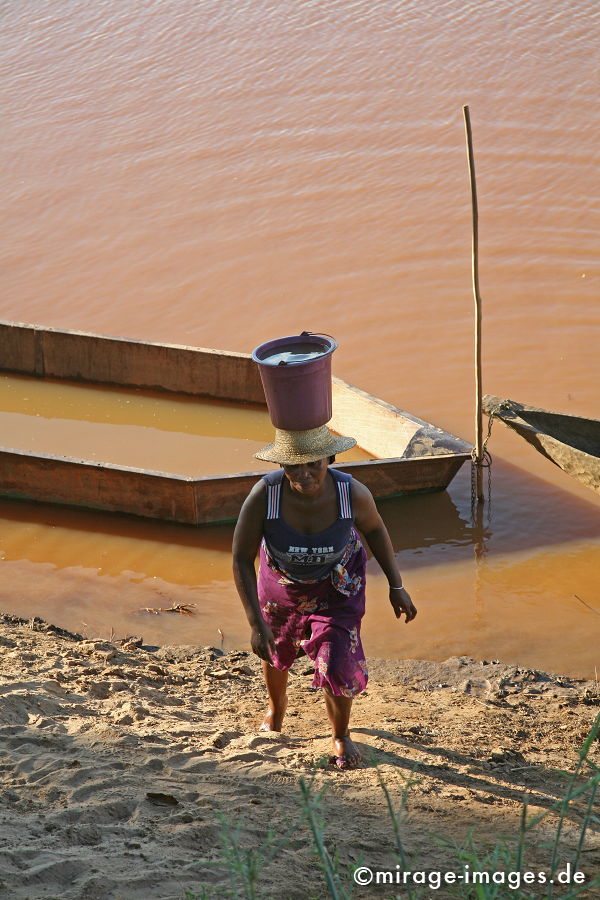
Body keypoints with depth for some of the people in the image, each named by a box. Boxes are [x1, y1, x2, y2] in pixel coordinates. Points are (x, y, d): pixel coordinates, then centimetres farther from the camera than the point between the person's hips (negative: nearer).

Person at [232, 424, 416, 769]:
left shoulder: (353, 493, -35)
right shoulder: (263, 495, -38)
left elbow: (374, 528, -12)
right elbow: (242, 559, -27)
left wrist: (397, 586, -5)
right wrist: (256, 624, -30)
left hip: (336, 582, -1)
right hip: (283, 577, 1)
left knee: (338, 667, -8)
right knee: (276, 650, 26)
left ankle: (341, 734, 26)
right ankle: (277, 703, 62)